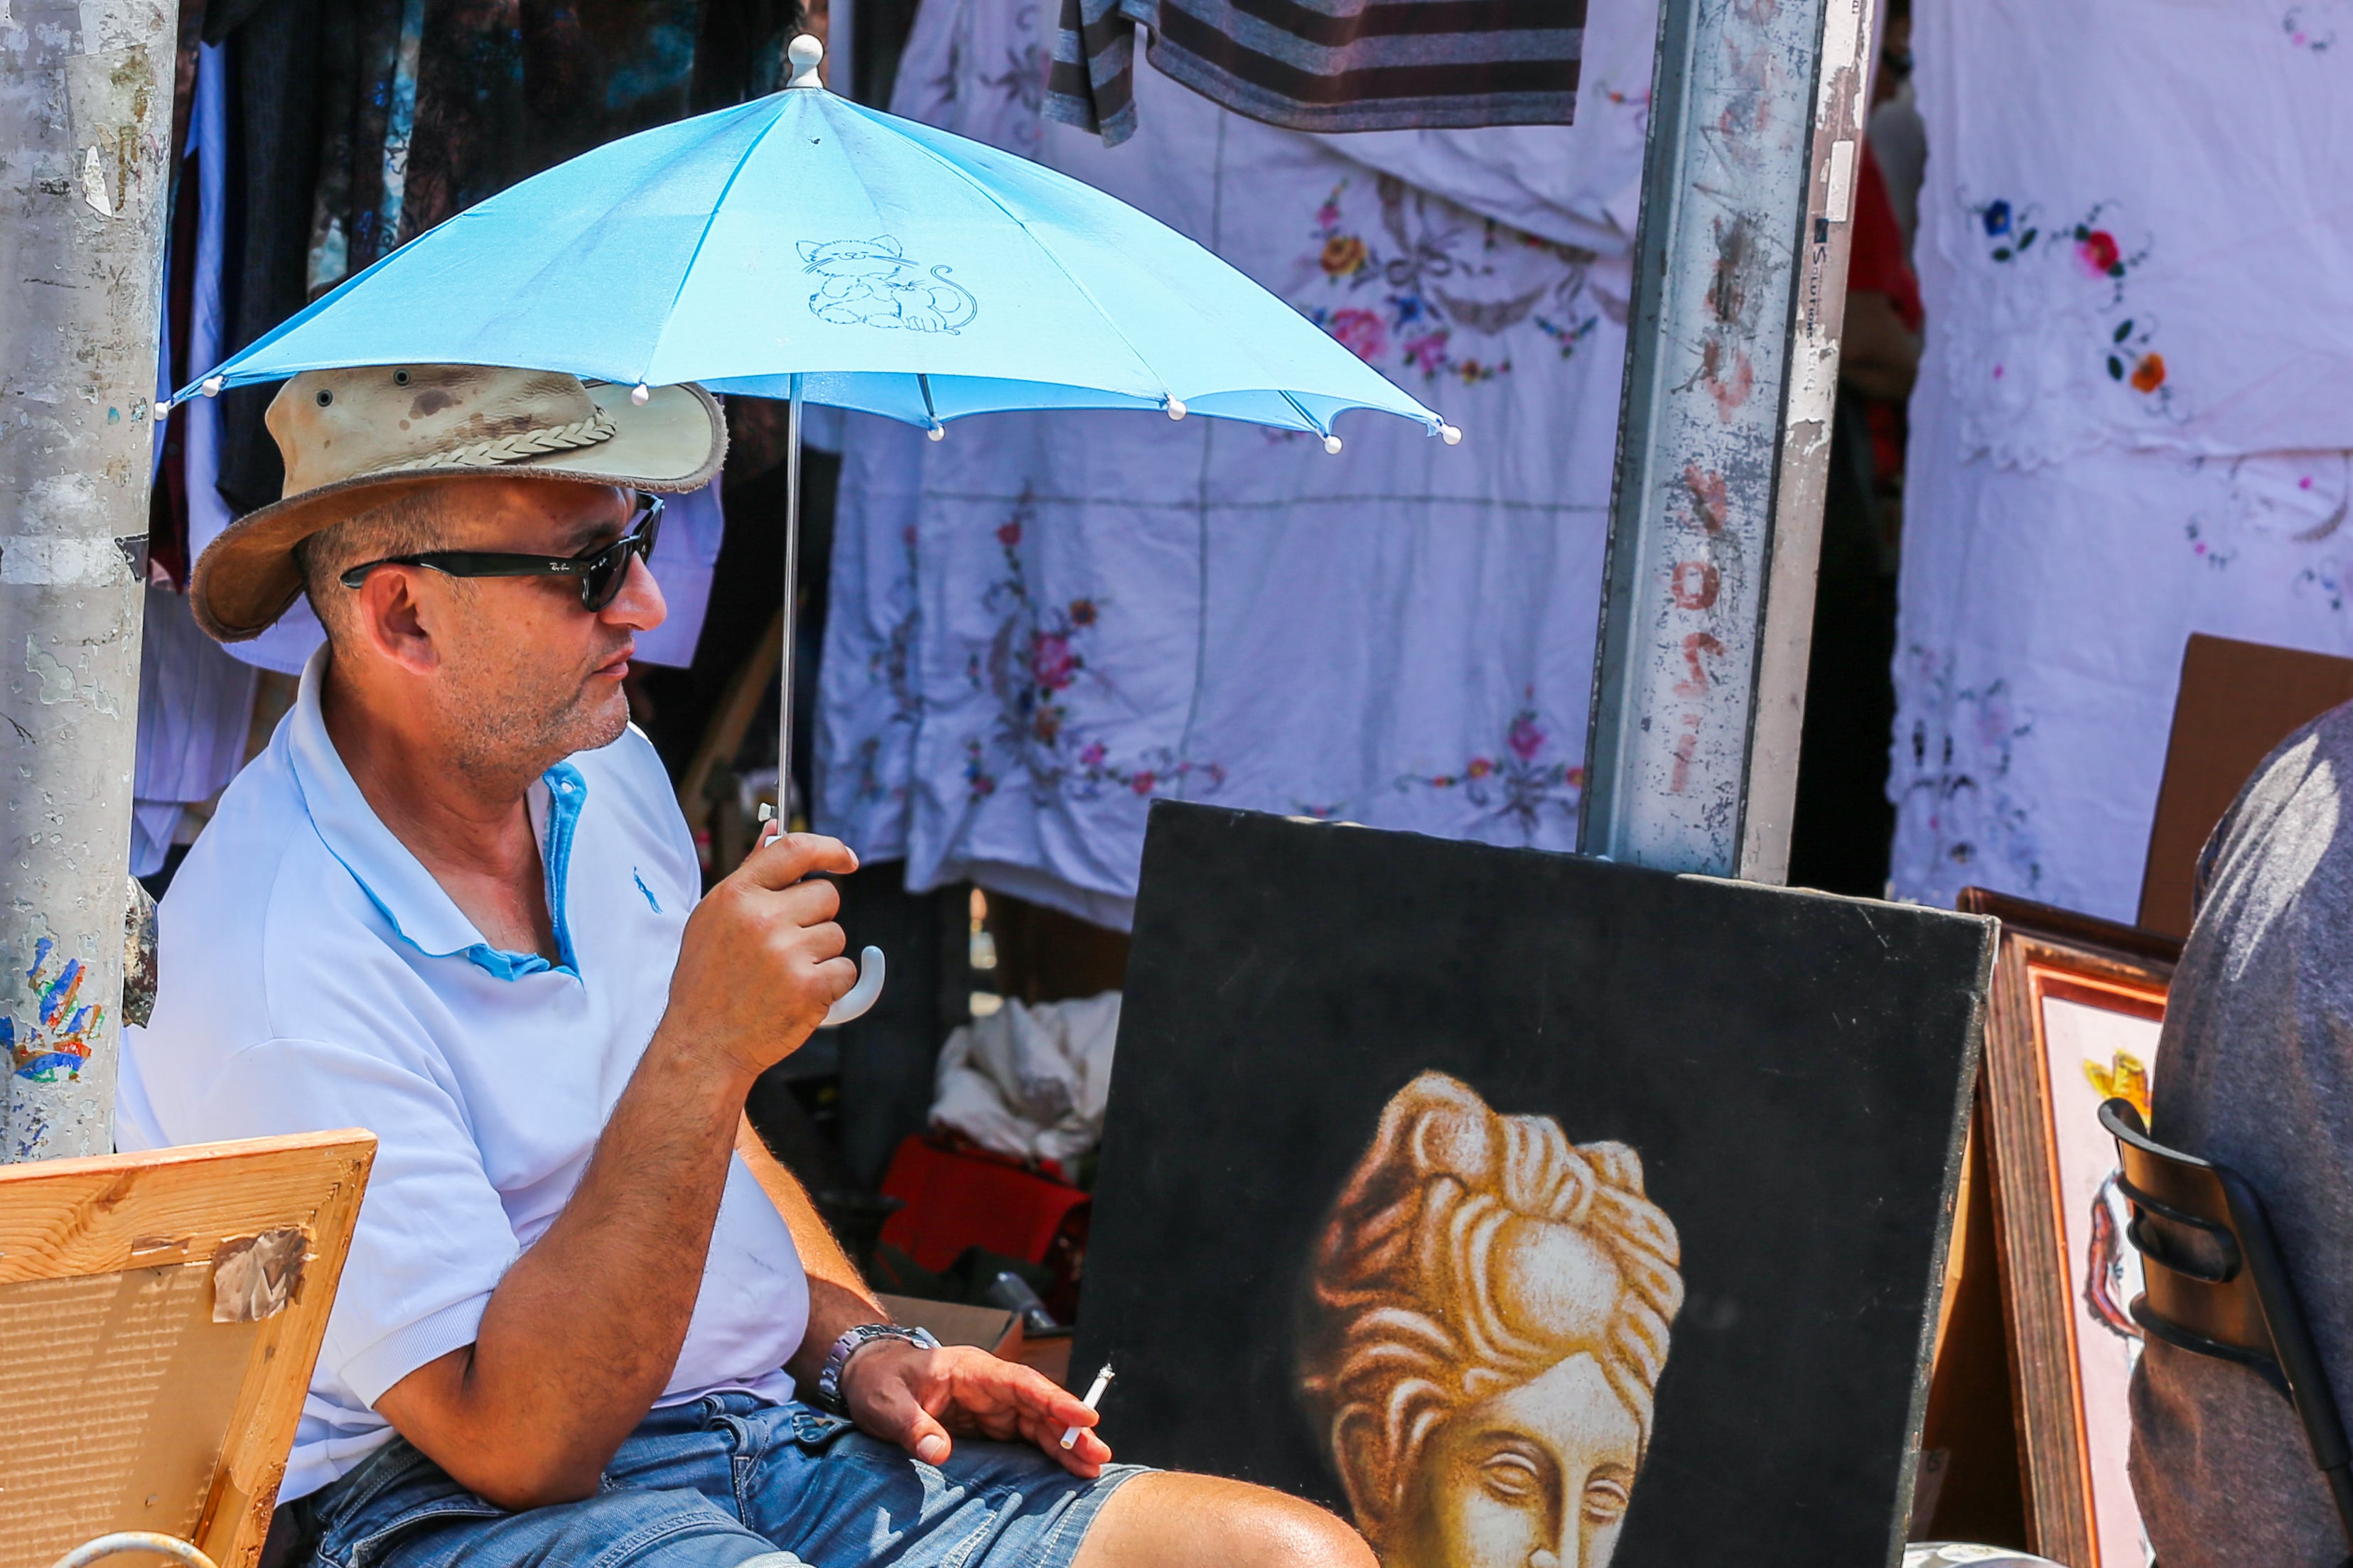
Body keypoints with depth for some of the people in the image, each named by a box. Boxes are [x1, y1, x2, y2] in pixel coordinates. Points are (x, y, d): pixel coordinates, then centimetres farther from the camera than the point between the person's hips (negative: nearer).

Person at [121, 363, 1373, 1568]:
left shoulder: (603, 771, 9)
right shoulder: (281, 968, -19)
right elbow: (513, 1441, -21)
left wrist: (859, 1346, 5)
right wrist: (704, 1050, -26)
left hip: (777, 1429, 8)